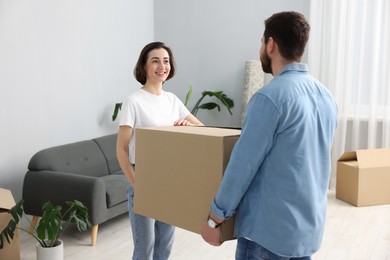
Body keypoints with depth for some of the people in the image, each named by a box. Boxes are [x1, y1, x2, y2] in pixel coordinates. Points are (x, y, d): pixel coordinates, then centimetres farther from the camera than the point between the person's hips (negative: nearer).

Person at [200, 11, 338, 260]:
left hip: (269, 228, -7)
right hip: (311, 225, 8)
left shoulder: (270, 97, -18)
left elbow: (243, 165, -17)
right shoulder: (327, 97, 6)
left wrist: (214, 218, -6)